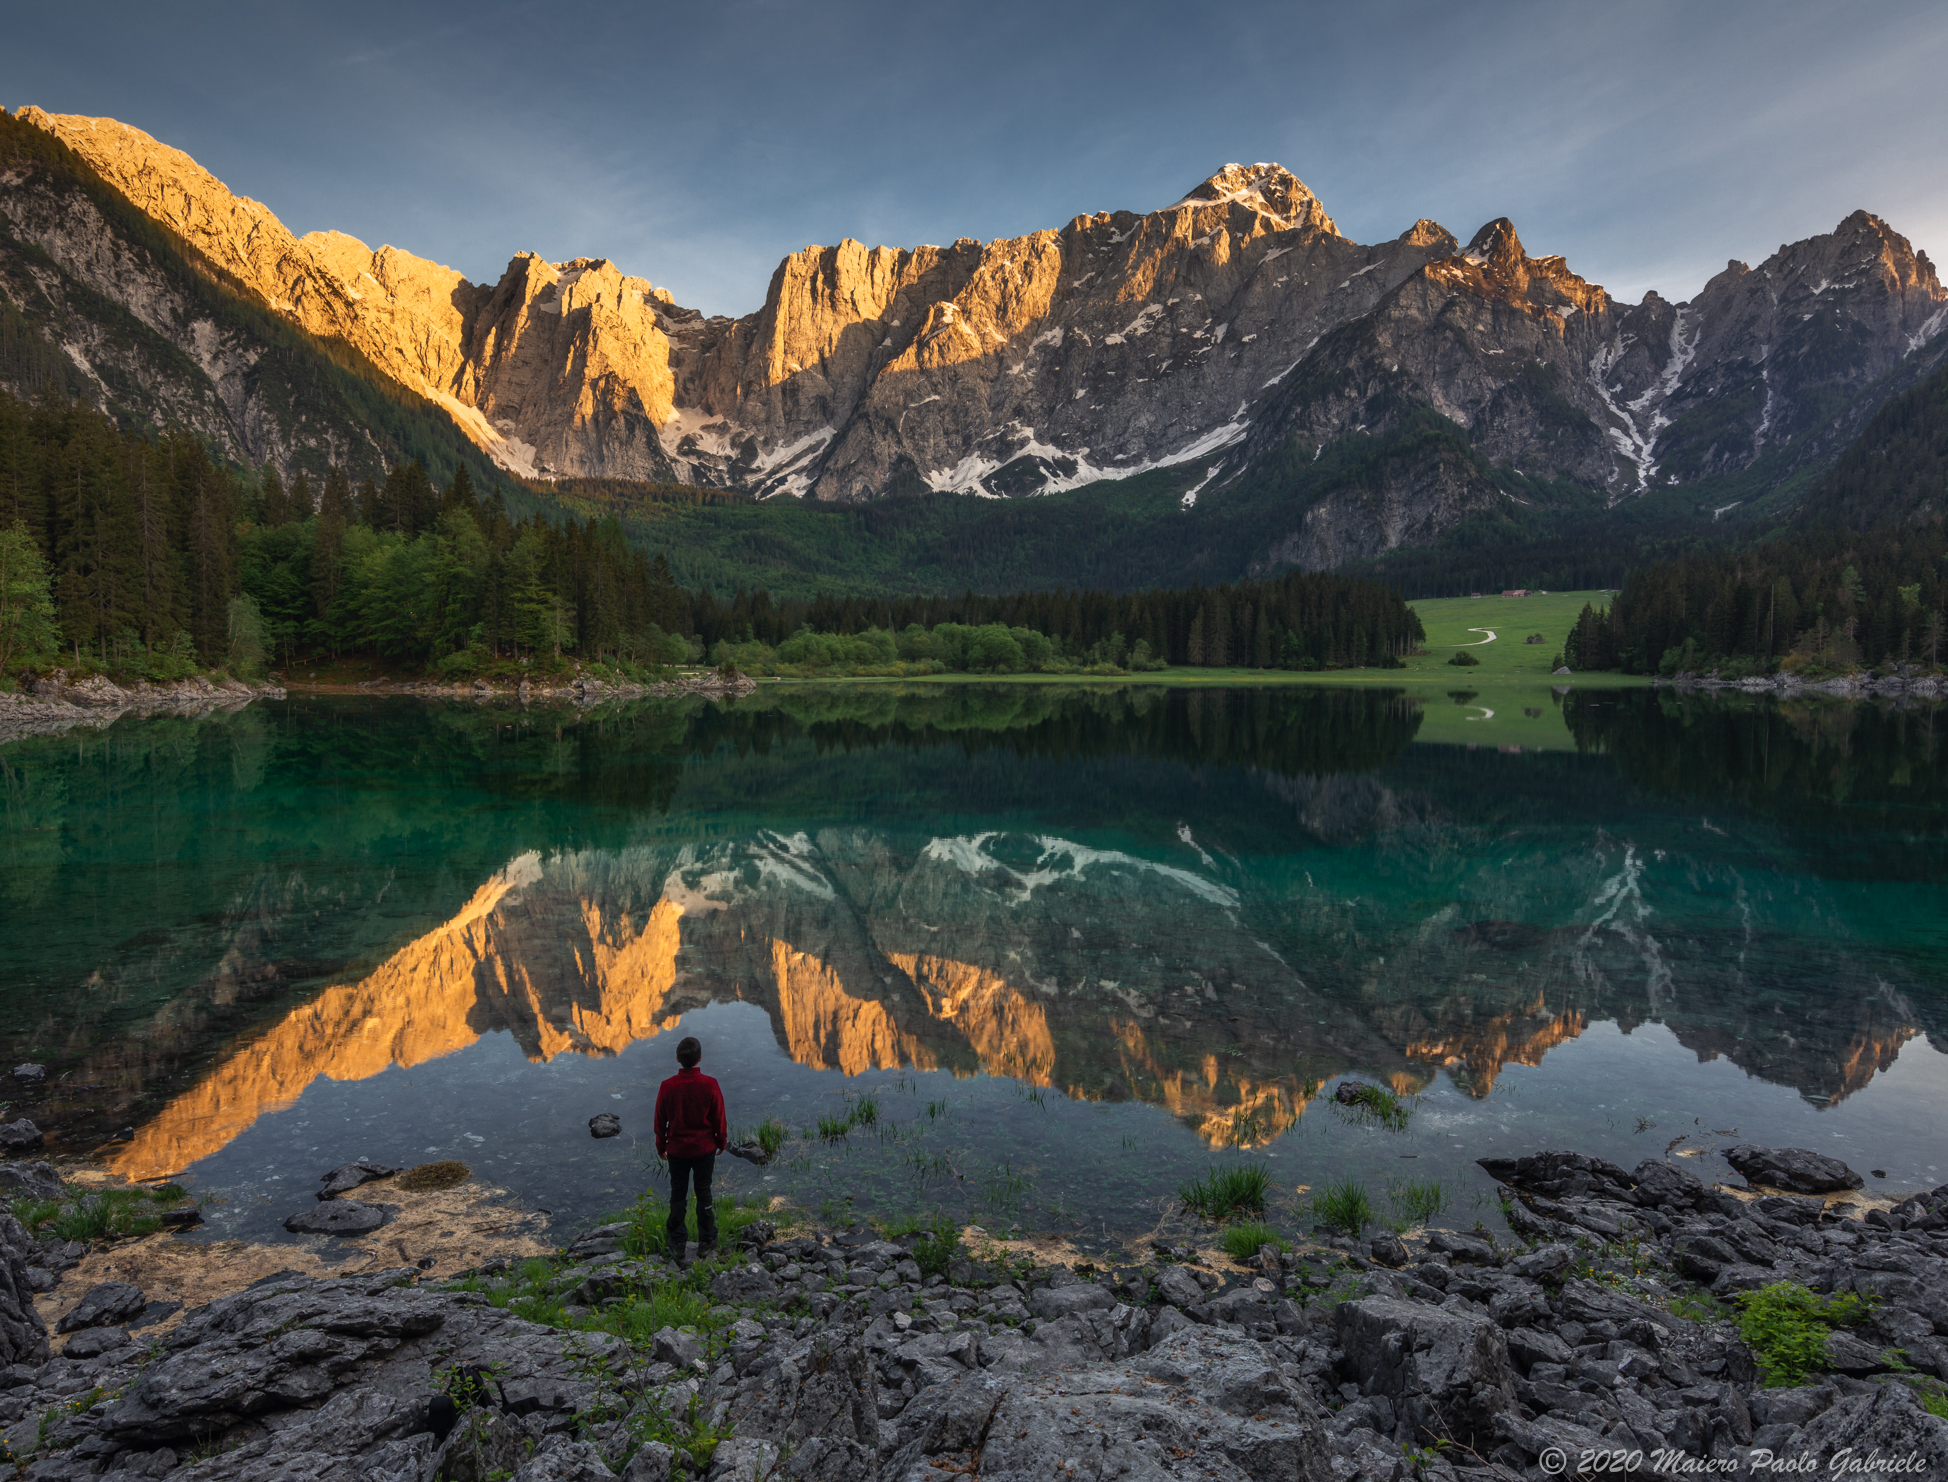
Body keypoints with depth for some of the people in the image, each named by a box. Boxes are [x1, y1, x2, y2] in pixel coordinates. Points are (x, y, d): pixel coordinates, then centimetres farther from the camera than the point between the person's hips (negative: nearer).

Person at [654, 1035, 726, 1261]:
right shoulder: (710, 1085, -18)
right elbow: (719, 1118, -7)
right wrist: (721, 1142, 11)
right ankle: (706, 1243, 22)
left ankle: (678, 1245, 23)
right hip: (705, 1149, 0)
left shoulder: (667, 1086, -15)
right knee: (704, 1194, 14)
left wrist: (661, 1147, 12)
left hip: (677, 1150, 0)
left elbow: (660, 1121, -4)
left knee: (678, 1196, 15)